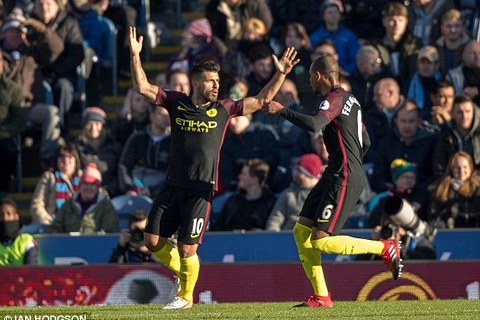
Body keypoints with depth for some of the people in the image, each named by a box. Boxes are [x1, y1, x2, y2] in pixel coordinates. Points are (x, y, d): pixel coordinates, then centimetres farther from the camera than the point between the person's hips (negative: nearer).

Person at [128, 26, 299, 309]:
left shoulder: (223, 109, 3)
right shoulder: (176, 103, 6)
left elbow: (262, 100, 6)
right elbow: (143, 86, 4)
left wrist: (281, 74, -4)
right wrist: (136, 56, -9)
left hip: (201, 189, -3)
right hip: (173, 185, 3)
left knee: (187, 249, -6)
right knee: (153, 240, 0)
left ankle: (186, 296, 16)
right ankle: (183, 272, 27)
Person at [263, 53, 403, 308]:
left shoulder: (334, 98, -11)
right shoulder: (350, 100, 20)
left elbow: (313, 125, -30)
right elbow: (365, 142, 26)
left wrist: (282, 110, -22)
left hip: (343, 180, -10)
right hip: (334, 177, 10)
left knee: (321, 240, -12)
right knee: (301, 231, 6)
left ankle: (386, 248, -2)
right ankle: (321, 296, 5)